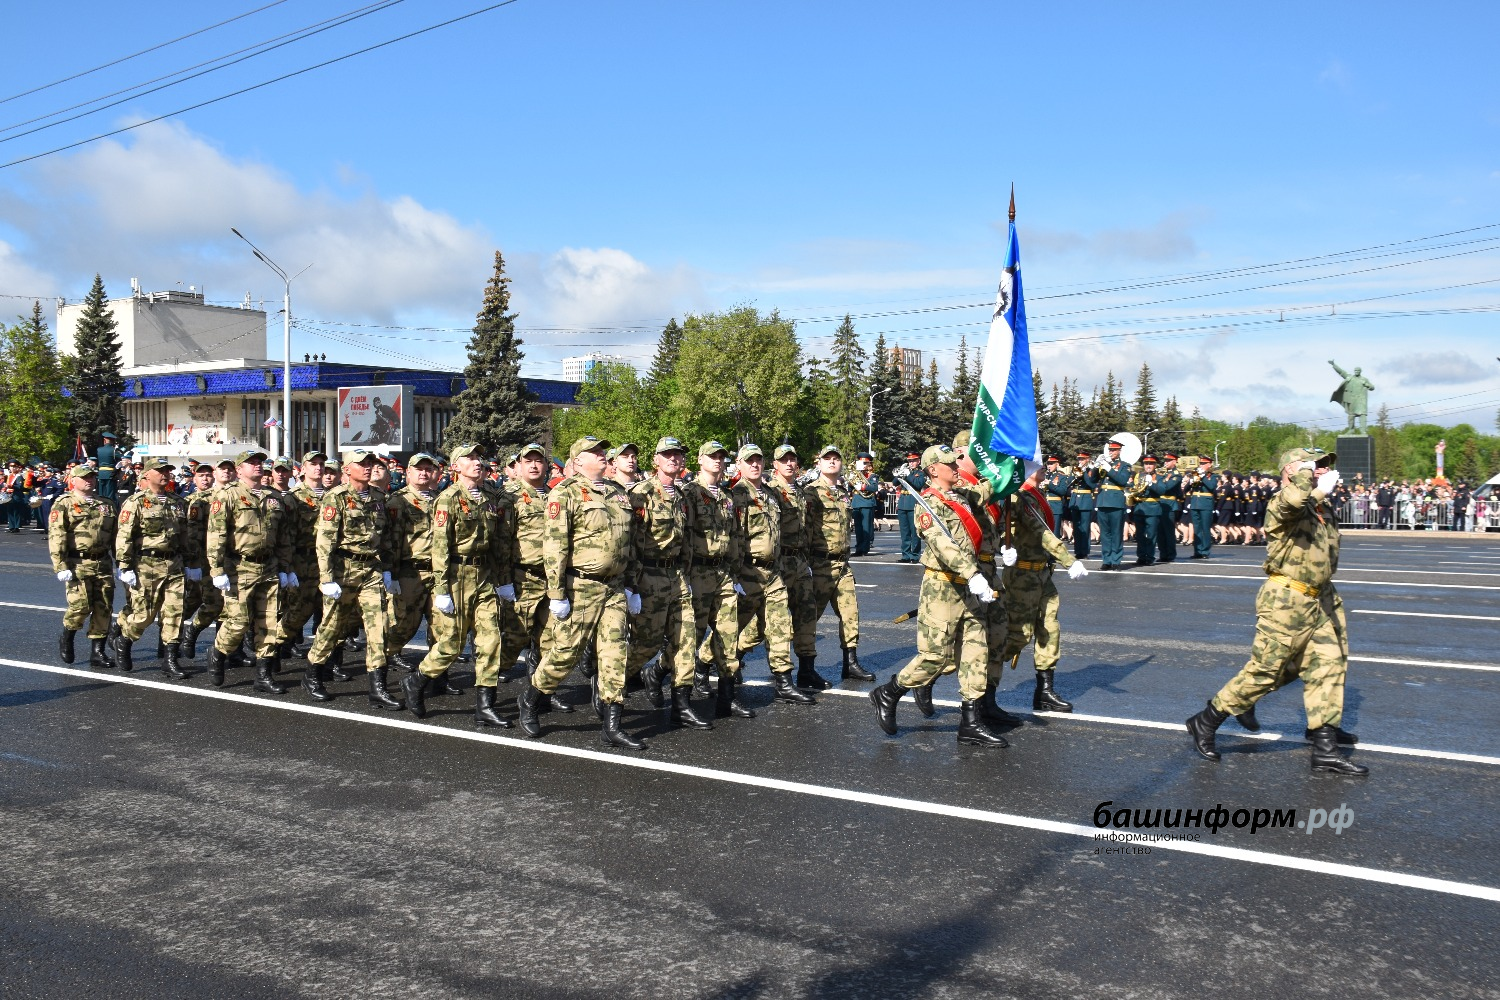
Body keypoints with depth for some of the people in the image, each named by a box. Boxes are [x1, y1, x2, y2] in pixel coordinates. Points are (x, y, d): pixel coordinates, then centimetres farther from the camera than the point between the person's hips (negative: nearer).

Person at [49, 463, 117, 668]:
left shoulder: (106, 505, 16)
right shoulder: (64, 504, 1)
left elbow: (116, 536, 19)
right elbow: (56, 537, -7)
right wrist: (60, 567, -15)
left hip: (103, 565, 5)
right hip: (78, 564, -5)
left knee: (103, 608, 2)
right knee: (80, 606, -12)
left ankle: (97, 652, 10)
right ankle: (66, 638, 17)